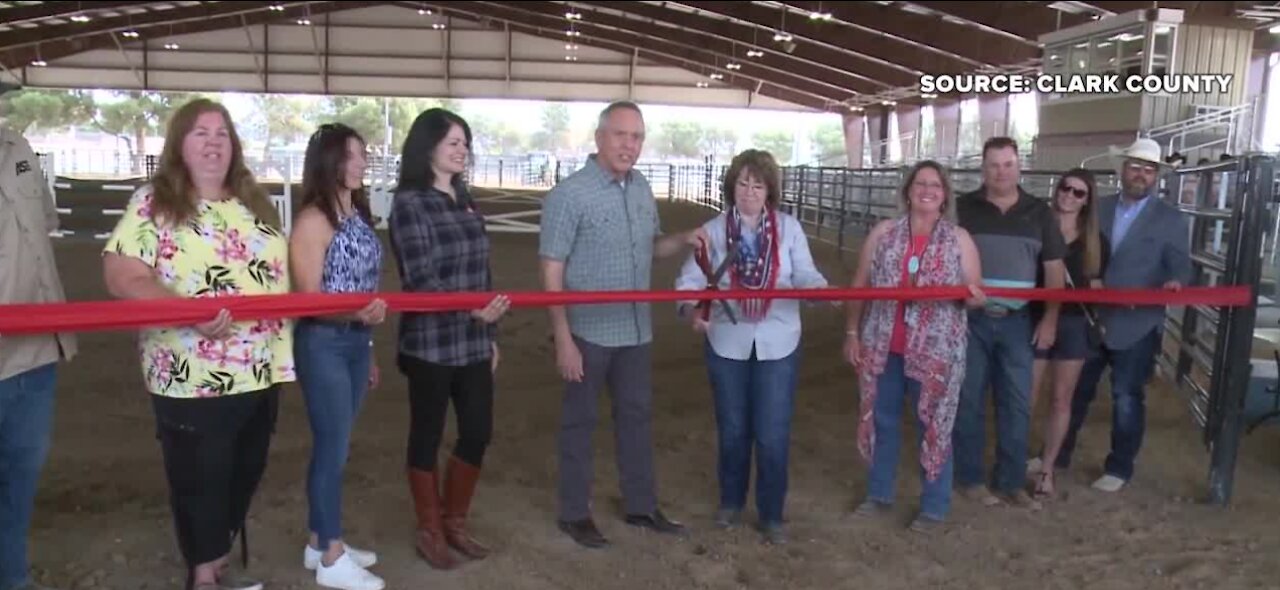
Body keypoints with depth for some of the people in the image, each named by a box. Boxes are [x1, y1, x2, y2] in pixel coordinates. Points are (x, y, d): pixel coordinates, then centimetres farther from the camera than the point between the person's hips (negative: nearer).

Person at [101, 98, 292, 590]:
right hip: (194, 379, -6)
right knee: (200, 481, 6)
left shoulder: (255, 203, 12)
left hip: (261, 373, 6)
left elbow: (279, 277, 17)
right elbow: (122, 278, -15)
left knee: (243, 476, 16)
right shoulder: (153, 204, -6)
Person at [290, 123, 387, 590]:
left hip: (355, 344, 8)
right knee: (333, 447, 1)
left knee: (333, 446, 16)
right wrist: (354, 313, -34)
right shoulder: (313, 220, -14)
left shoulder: (357, 215, 10)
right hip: (324, 345, -8)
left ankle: (320, 541, 30)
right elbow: (308, 298, -16)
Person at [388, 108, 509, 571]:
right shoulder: (409, 202, -9)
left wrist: (490, 333, 14)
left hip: (473, 343, 7)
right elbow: (420, 280, -16)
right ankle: (430, 532, 24)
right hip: (431, 344, -6)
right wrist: (472, 308, -30)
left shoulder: (464, 199, 10)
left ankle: (455, 523, 30)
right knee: (428, 436, 7)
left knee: (477, 431, 12)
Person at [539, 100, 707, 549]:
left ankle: (640, 506, 31)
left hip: (636, 330, 7)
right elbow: (552, 272, -16)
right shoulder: (569, 194, -15)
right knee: (580, 421, 8)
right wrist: (563, 339, -19)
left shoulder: (642, 188, 5)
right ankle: (574, 513, 23)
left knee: (636, 415, 16)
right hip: (588, 331, -6)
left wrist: (683, 241, -4)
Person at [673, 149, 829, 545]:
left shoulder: (789, 228, -2)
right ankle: (731, 501, 35)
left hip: (778, 344, 0)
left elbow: (804, 275, -8)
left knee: (773, 434, 2)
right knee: (732, 429, 14)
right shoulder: (713, 230, -4)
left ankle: (771, 515, 18)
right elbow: (691, 279, -11)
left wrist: (823, 290, -30)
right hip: (727, 342, 1)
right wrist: (691, 308, -32)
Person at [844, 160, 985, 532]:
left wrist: (974, 296, -23)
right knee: (882, 421, 14)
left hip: (935, 352, -2)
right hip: (883, 347, 2)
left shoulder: (959, 239, -1)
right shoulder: (883, 233, 2)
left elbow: (975, 294, 1)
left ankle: (934, 507, 20)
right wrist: (852, 333, 3)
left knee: (933, 426, 5)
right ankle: (879, 494, 31)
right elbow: (859, 286, 6)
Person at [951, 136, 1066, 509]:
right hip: (971, 319, -2)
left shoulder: (1039, 213, 7)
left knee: (1017, 402, 6)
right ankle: (969, 478, 17)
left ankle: (1011, 481, 18)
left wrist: (1050, 319, 3)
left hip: (1017, 321, 2)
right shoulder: (963, 208, 1)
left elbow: (1054, 268, 9)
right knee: (969, 400, 4)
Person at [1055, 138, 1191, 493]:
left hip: (1136, 324, -3)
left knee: (1127, 398, 6)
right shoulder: (1098, 208, 7)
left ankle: (1119, 469, 20)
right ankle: (1057, 454, 27)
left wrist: (1176, 282, -27)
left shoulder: (1171, 220, -1)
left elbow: (1181, 266, -6)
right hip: (1090, 319, 3)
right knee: (1076, 390, 13)